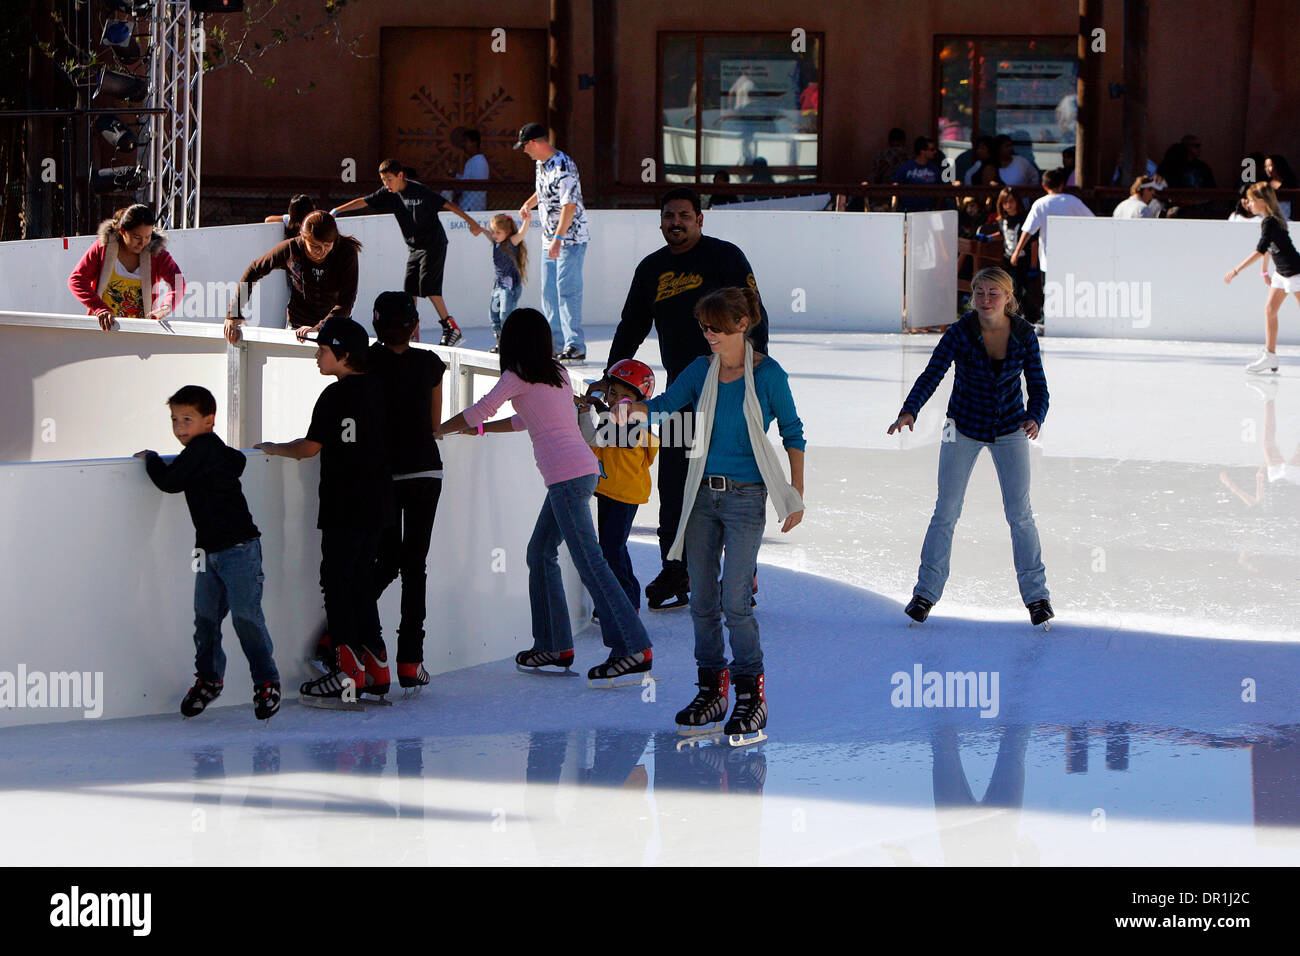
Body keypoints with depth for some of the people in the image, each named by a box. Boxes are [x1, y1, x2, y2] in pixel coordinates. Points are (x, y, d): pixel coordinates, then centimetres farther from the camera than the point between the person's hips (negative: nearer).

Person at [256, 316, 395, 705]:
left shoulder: (335, 395, -14)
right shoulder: (376, 389, 9)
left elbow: (311, 448, -12)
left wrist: (274, 449, 6)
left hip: (344, 508, -8)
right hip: (376, 504, 8)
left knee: (337, 582, -3)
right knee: (361, 580, 15)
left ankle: (349, 673, -8)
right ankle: (375, 671, 16)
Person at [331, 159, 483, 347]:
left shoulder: (420, 191, -16)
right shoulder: (389, 194, 1)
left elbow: (448, 205, -12)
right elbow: (363, 202, 3)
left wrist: (471, 223, -11)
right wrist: (336, 211, -3)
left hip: (433, 245, -7)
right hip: (415, 247, 7)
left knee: (428, 287, -16)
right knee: (410, 290, 2)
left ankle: (452, 328, -11)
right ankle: (413, 337, 4)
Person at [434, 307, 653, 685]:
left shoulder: (518, 375, -3)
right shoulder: (556, 373, 19)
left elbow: (480, 410, 2)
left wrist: (439, 430, 18)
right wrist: (480, 429, 40)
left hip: (566, 476, -9)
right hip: (583, 469, 9)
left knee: (589, 563, -12)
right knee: (540, 553, 17)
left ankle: (635, 649, -19)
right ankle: (554, 646, 18)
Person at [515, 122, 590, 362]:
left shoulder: (563, 167, -20)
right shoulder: (541, 164, 10)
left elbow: (570, 205, -27)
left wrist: (558, 238, -32)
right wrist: (529, 204, 24)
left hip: (570, 238, -10)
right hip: (551, 239, 10)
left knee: (567, 290, -15)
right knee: (549, 293, 11)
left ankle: (575, 346, -17)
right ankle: (556, 344, 17)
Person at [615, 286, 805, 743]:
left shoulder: (767, 375, -6)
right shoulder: (702, 371, 8)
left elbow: (793, 434, 0)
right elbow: (665, 404, 2)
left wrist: (796, 496, -1)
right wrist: (630, 408, -20)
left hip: (746, 498, -5)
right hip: (703, 495, 5)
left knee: (734, 601, -11)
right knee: (702, 600, 6)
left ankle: (752, 696, -1)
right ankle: (711, 689, 17)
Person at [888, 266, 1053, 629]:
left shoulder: (1024, 334, -13)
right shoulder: (960, 333, -18)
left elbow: (1038, 385, -10)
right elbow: (931, 375, -26)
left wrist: (1035, 419, -31)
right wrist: (908, 412, -43)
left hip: (1010, 429, 1)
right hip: (964, 428, -1)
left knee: (1020, 513, -1)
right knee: (946, 511, 1)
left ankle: (1036, 594, 9)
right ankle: (926, 591, 13)